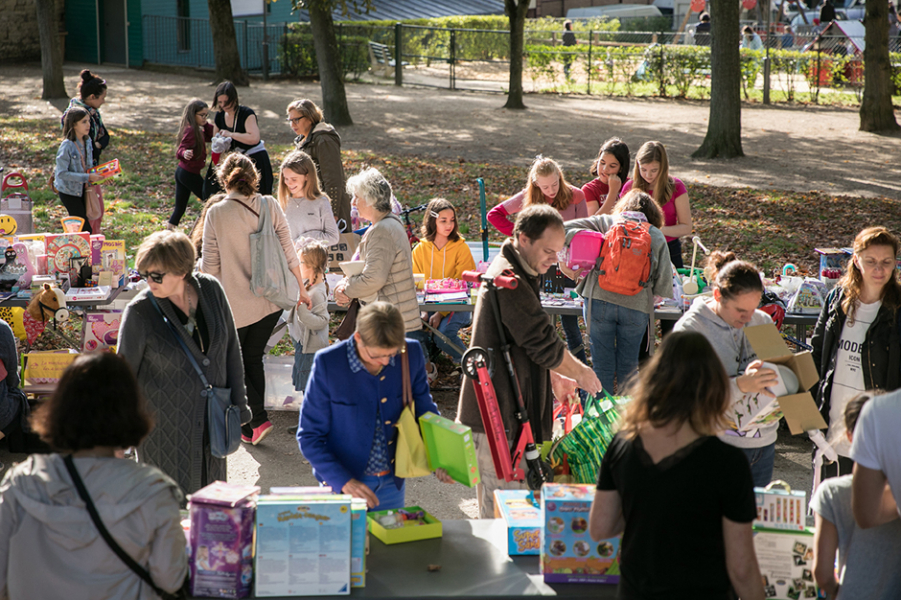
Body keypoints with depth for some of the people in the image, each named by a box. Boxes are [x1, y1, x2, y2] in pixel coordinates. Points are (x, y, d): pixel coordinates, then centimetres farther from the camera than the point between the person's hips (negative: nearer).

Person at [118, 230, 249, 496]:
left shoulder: (211, 290, -5)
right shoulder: (139, 312, -15)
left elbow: (231, 348, 7)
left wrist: (238, 404, 9)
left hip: (210, 420, 4)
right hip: (164, 422, -4)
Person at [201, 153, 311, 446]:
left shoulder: (216, 213, -13)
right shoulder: (270, 206, -4)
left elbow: (210, 265, -9)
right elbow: (288, 253, 1)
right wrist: (301, 289, 14)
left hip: (235, 303, -4)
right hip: (271, 300, 4)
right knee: (253, 359, 18)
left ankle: (256, 421, 3)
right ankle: (251, 422, 21)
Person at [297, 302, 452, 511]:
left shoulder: (411, 354, -10)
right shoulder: (328, 364, -19)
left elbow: (423, 409, 9)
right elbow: (309, 436, -14)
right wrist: (344, 481, -25)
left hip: (392, 483, 3)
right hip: (341, 484, -3)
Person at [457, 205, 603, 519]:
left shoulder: (516, 273, 13)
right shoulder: (509, 281, -21)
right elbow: (546, 345, -18)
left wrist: (554, 378, 20)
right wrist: (581, 373, -3)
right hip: (499, 415, -11)